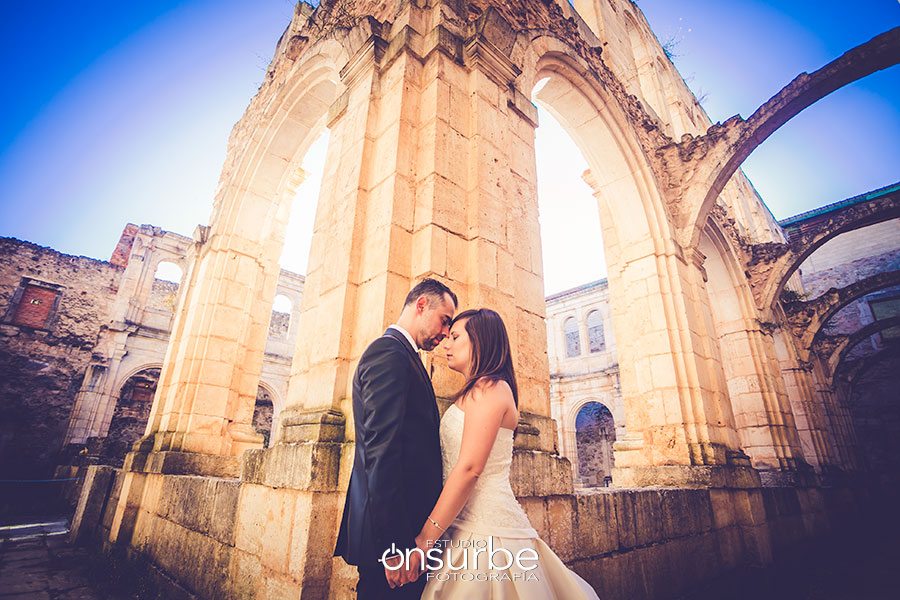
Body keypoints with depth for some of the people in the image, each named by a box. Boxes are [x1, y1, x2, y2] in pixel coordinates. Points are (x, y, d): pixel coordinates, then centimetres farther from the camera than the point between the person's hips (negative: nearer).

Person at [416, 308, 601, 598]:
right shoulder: (473, 392, 14)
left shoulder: (488, 387, -14)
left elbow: (469, 468, -22)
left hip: (485, 527, -8)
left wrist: (424, 539, -20)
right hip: (466, 524, 8)